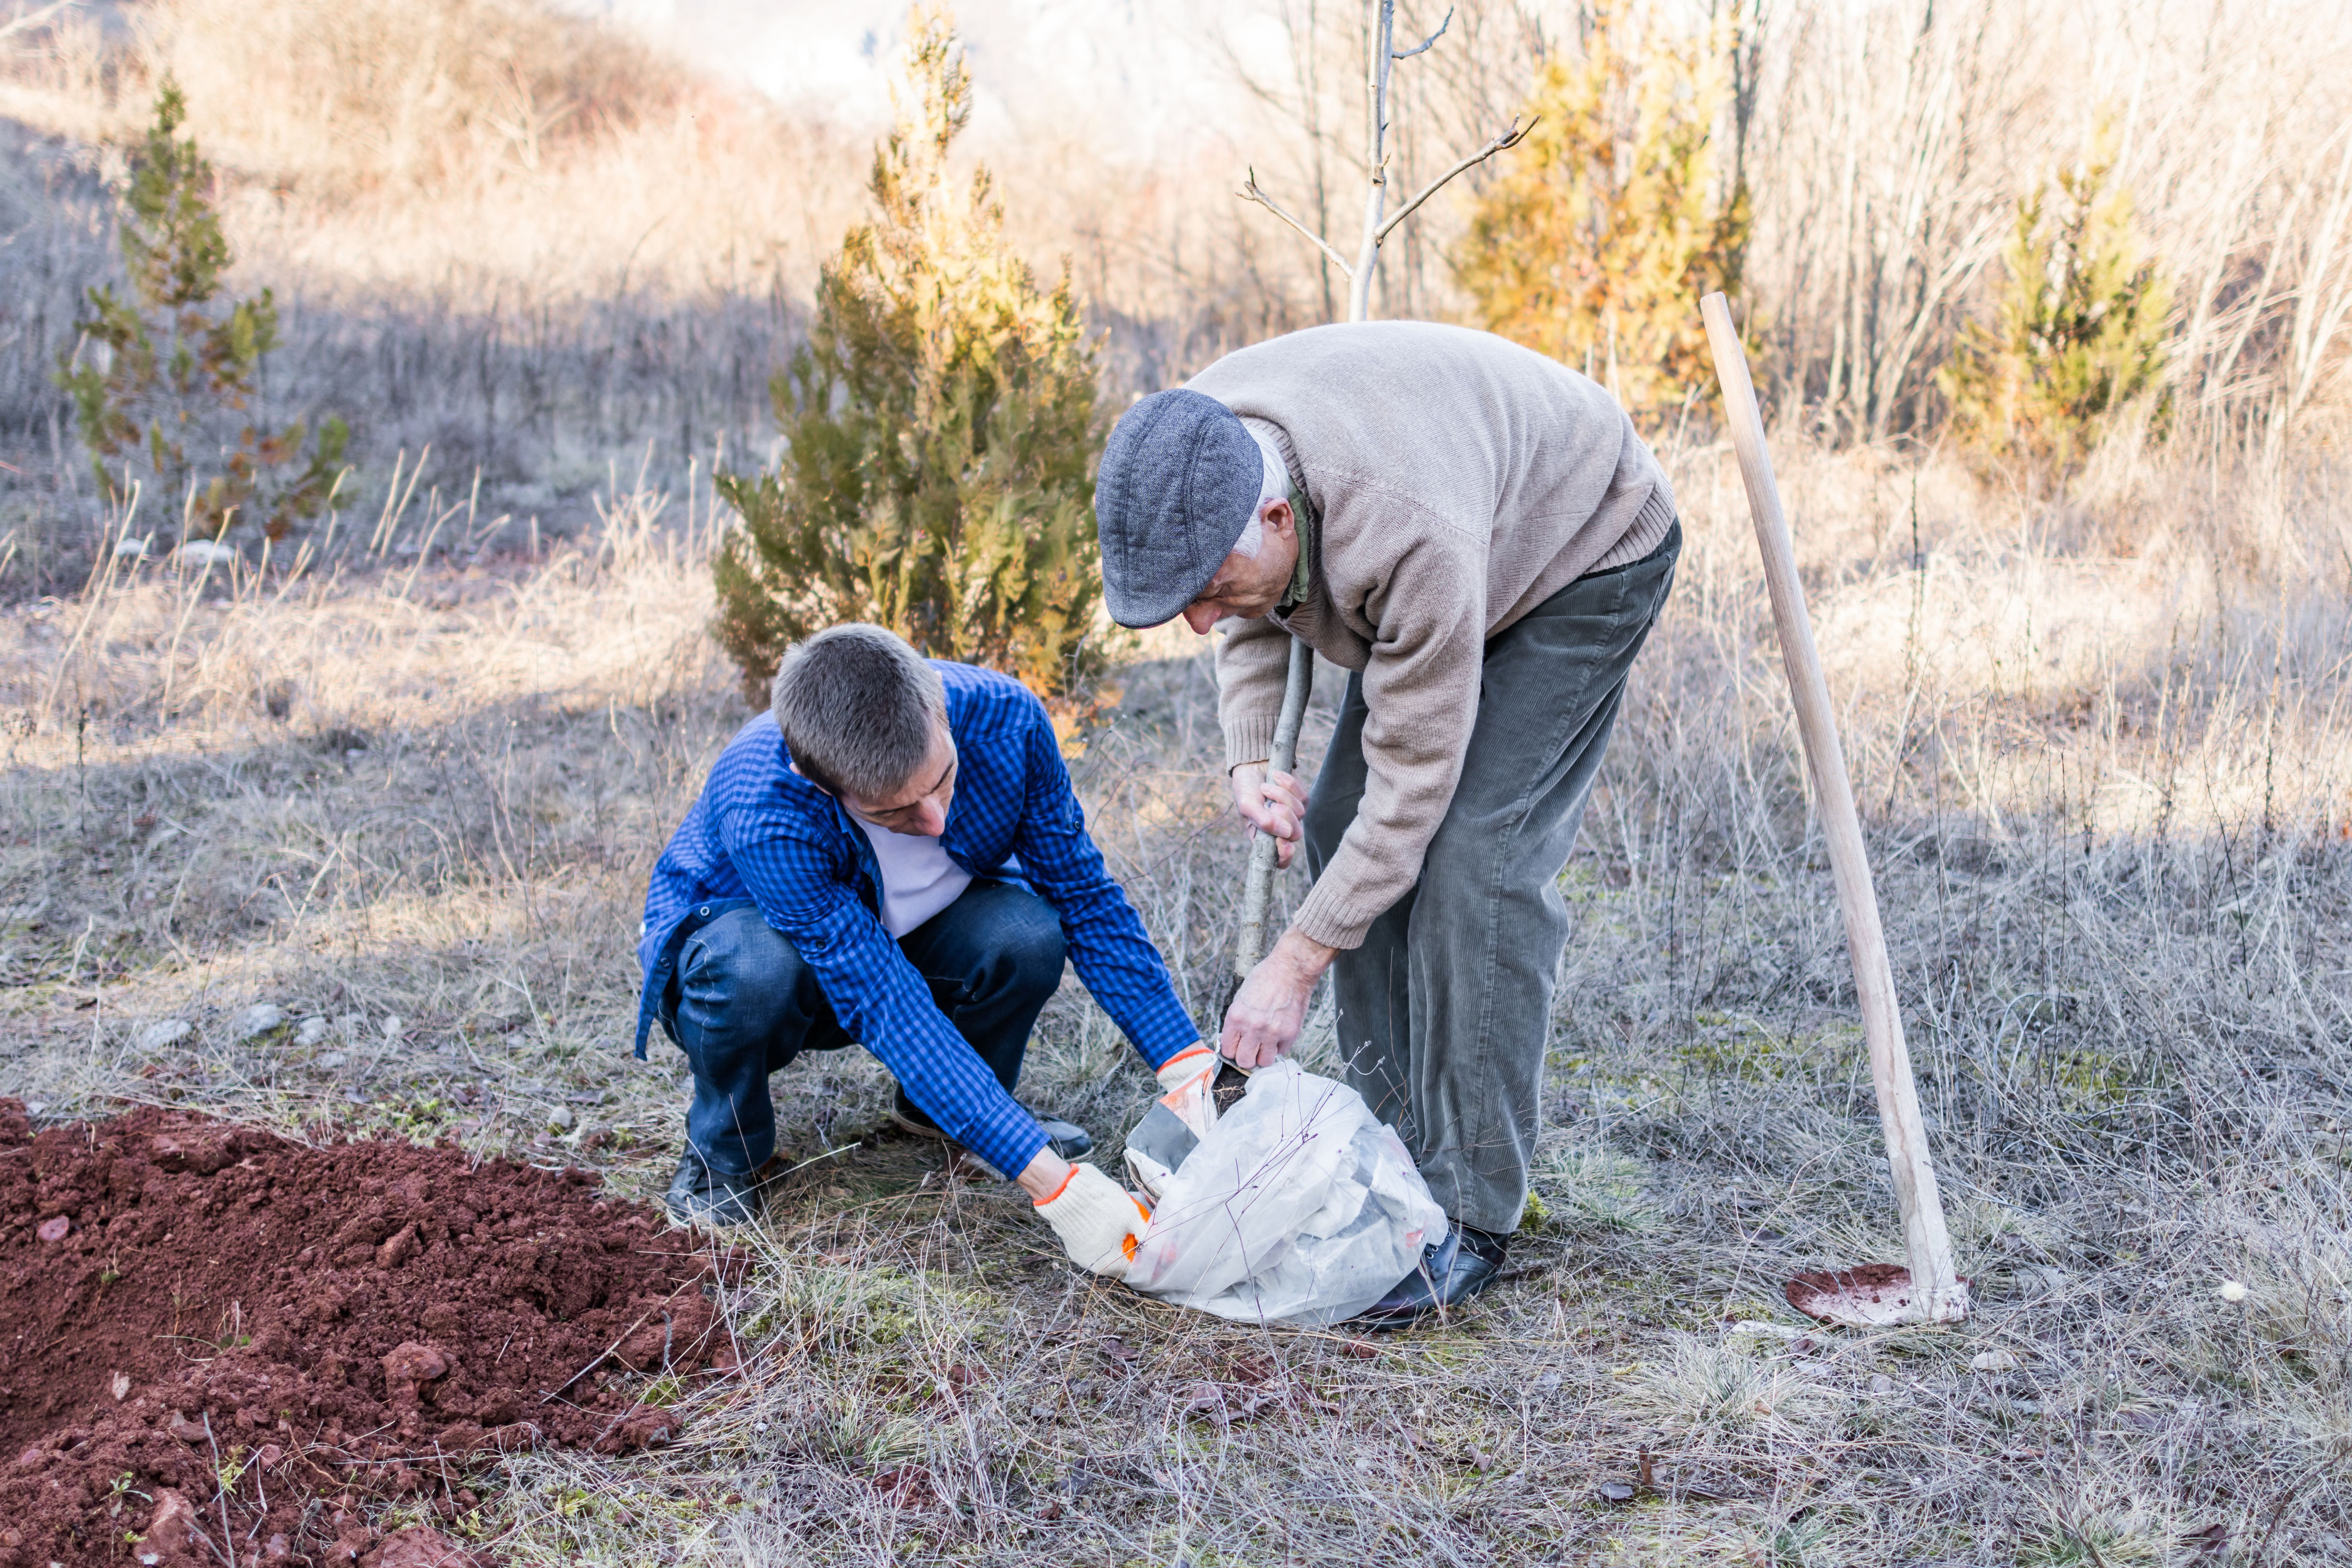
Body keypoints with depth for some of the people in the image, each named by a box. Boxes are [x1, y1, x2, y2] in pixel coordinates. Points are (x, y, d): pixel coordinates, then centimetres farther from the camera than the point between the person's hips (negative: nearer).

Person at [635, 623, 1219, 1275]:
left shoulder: (1003, 718, -29)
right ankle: (721, 1150, -6)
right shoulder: (761, 814, -41)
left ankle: (935, 1111, 3)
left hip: (905, 936, 3)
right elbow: (884, 1004, -41)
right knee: (755, 969, -40)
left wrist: (1189, 1067, -25)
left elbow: (1085, 895, -17)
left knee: (1028, 935, -29)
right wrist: (1052, 1183, -44)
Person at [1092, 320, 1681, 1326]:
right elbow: (1256, 615, 1)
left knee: (1475, 855, -20)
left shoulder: (1408, 531, -44)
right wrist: (1250, 759, -15)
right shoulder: (1192, 466, -21)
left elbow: (1416, 774, -34)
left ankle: (1466, 1222, -13)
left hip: (1582, 555, -8)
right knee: (1340, 824, -2)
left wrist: (1296, 964, -28)